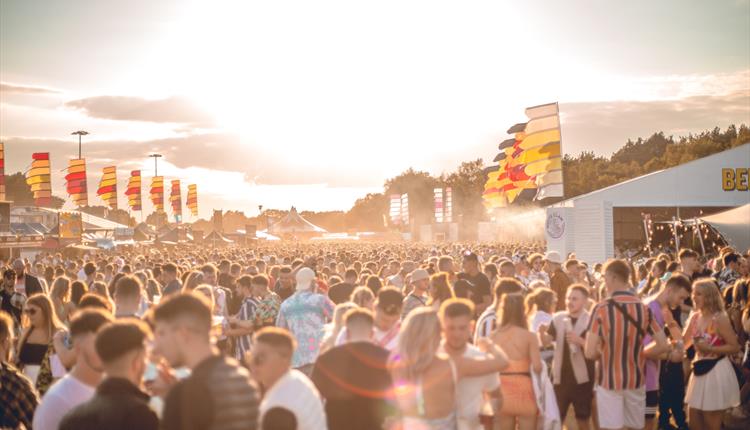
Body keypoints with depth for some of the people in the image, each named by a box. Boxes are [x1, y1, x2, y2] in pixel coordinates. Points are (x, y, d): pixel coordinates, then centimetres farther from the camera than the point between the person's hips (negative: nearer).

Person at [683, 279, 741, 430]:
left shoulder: (719, 318, -14)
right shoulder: (695, 317, 6)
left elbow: (735, 347, -14)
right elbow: (684, 343, 7)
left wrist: (709, 348, -21)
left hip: (717, 371, -7)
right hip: (700, 371, 7)